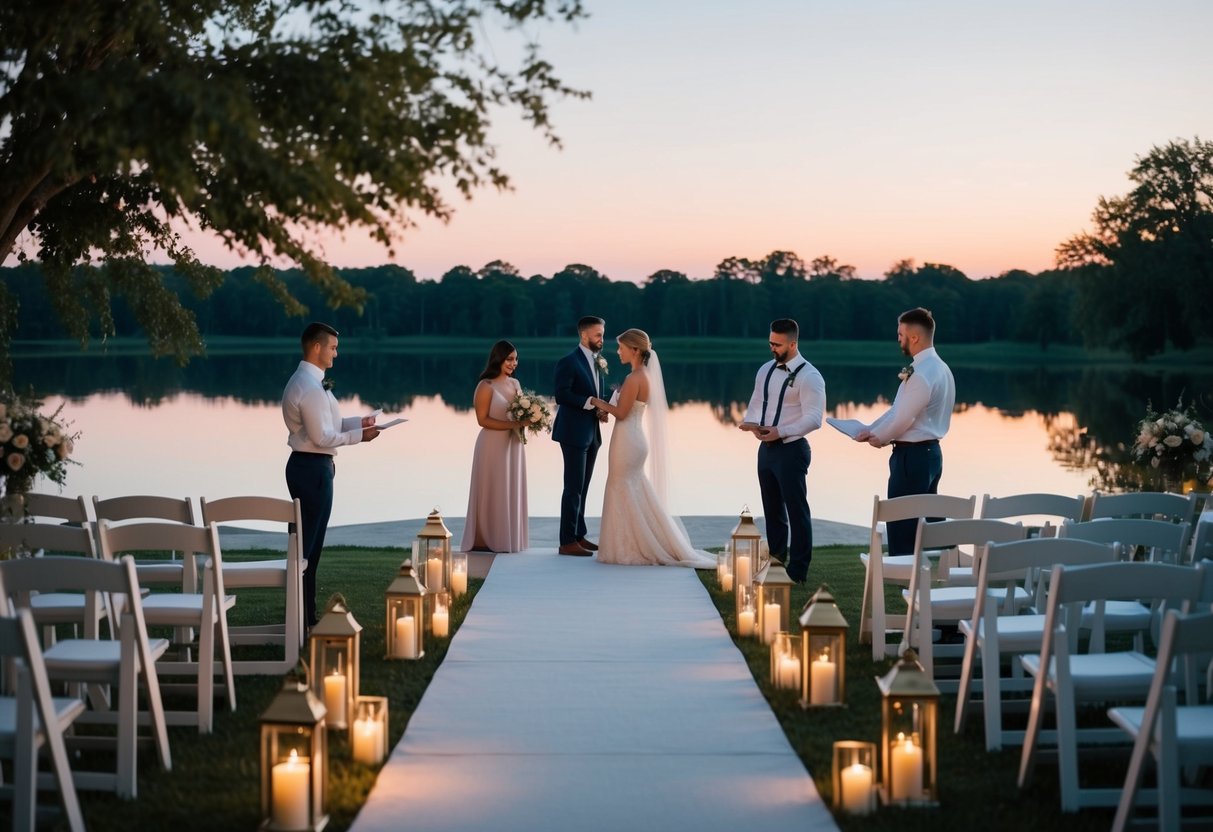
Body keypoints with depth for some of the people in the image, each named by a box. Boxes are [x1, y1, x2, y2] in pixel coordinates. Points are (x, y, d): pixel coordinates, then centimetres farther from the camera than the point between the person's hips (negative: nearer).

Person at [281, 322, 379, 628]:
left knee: (309, 542, 15)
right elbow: (322, 437, -21)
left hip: (307, 466, 11)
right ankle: (302, 619, 0)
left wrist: (358, 421, 12)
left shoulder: (304, 381, 13)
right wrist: (359, 436, -11)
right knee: (308, 544, -5)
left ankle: (305, 615, 23)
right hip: (313, 468, -11)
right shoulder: (311, 388, -20)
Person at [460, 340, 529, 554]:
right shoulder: (486, 386, -9)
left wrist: (527, 419, -5)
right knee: (492, 492, -3)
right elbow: (483, 419, -15)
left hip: (514, 444, 7)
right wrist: (513, 425, -22)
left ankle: (507, 538, 15)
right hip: (493, 445, -7)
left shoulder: (515, 384, 11)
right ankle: (484, 540, 2)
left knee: (512, 492, 8)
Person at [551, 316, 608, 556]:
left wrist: (602, 409, 0)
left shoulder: (598, 362, 14)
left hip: (592, 433, 8)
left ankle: (579, 535, 18)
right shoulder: (569, 362, -11)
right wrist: (590, 403, -23)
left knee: (582, 487, 12)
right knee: (573, 488, -7)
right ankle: (567, 542, -4)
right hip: (574, 433, -8)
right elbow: (561, 394, -20)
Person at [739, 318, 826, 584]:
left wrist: (781, 431, -24)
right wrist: (752, 423, -7)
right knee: (772, 509, 16)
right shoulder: (766, 370, 10)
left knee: (796, 511, -1)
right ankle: (775, 564, 28)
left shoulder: (808, 376, -13)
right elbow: (755, 404, 15)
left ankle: (798, 571, 5)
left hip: (791, 449, -8)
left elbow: (814, 419, -19)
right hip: (766, 448, 8)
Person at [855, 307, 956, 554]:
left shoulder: (922, 375, -21)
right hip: (930, 452, 10)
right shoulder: (937, 367, 12)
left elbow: (903, 418, -18)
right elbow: (898, 408, 15)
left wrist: (880, 439, -1)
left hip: (912, 456, -10)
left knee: (902, 528, -4)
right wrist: (870, 430, 8)